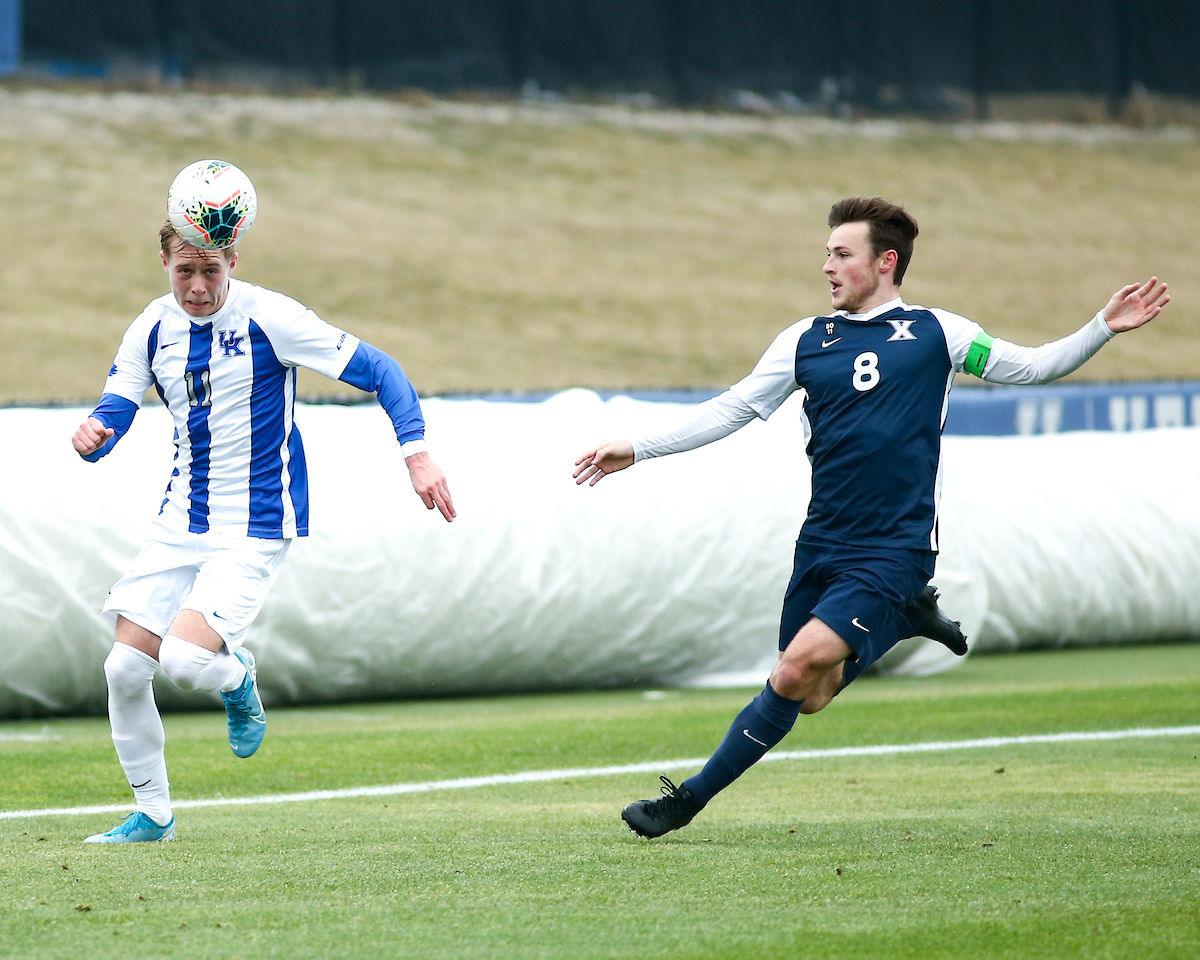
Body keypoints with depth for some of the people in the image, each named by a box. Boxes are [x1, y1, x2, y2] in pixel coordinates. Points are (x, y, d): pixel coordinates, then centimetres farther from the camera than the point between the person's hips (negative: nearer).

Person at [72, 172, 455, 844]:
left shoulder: (268, 318, -14)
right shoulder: (154, 329, 2)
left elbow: (377, 370, -11)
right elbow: (112, 416, 2)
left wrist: (417, 453, -22)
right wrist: (91, 437, -23)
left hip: (255, 530, -6)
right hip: (182, 522, 6)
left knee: (184, 658, -24)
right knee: (125, 668, -3)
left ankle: (237, 676, 13)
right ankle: (153, 814, 15)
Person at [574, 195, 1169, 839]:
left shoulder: (935, 333, 4)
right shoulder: (805, 341, 10)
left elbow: (1034, 367, 12)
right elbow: (732, 409, 13)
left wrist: (1102, 329, -1)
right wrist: (636, 450, 8)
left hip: (893, 551, -4)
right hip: (822, 545, 4)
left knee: (800, 667, -20)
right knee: (808, 697, 5)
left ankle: (691, 798, -8)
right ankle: (902, 620, 29)